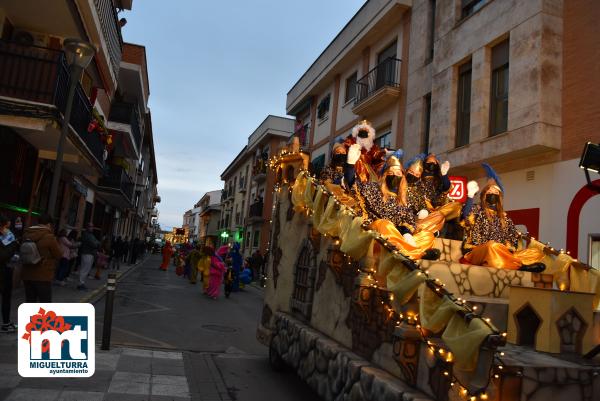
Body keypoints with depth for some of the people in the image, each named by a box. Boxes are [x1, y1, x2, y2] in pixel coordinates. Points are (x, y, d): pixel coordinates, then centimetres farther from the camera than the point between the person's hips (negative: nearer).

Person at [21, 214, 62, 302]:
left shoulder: (26, 235, 5)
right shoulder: (49, 237, -16)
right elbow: (59, 254, -6)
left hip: (27, 275, 6)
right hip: (43, 276, -6)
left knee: (30, 302, 14)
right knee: (45, 303, 3)